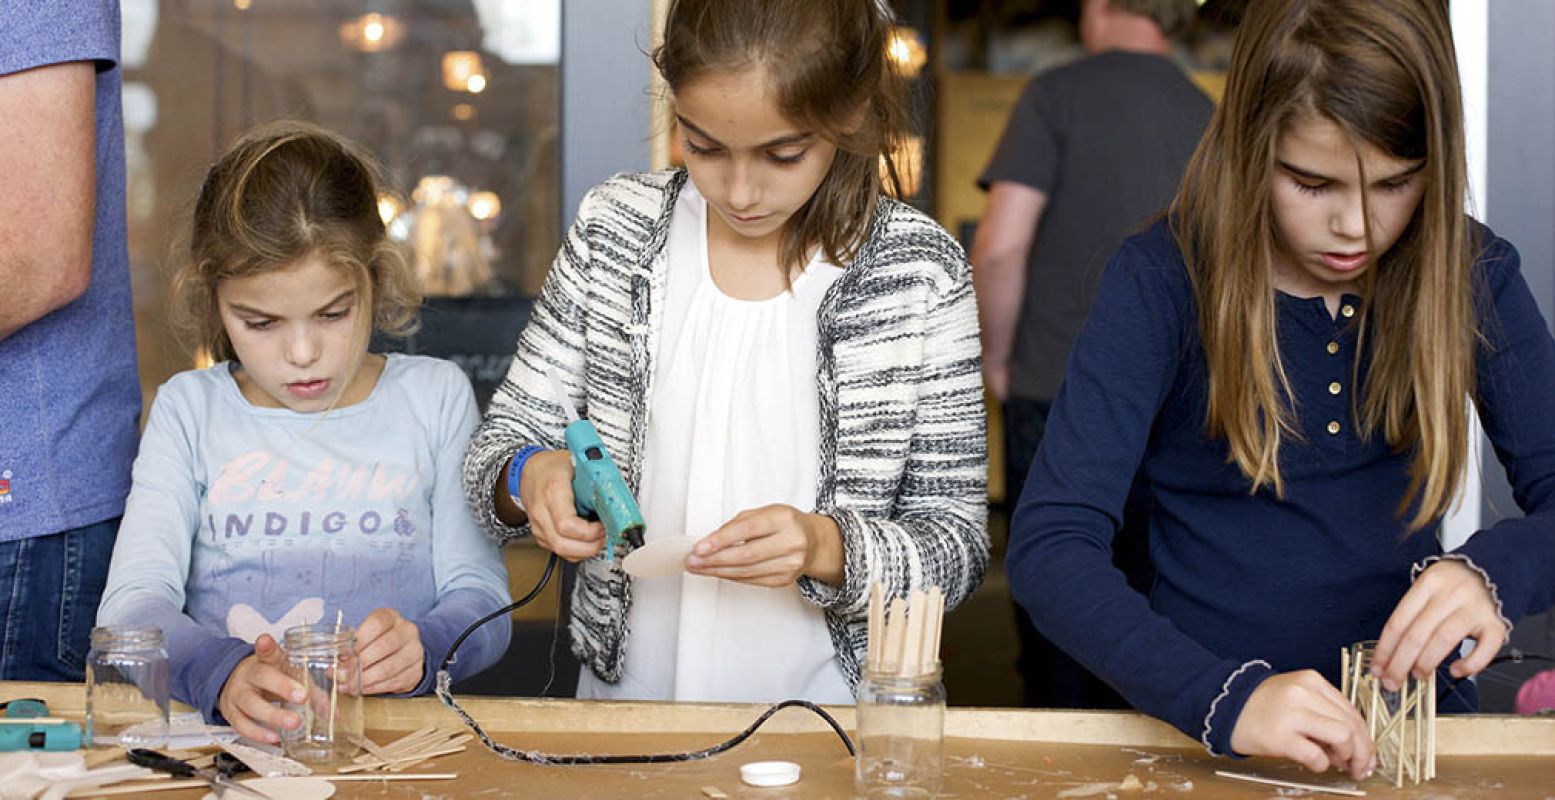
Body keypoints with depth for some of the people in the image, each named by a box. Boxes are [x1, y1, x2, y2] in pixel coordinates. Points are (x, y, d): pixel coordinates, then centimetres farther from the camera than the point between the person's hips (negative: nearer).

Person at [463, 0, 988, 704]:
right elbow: (497, 447, 8)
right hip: (628, 693, 2)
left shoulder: (920, 273, -5)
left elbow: (958, 543, -2)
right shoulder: (616, 229, 1)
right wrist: (525, 478, -14)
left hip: (829, 704, -2)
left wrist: (826, 548, -20)